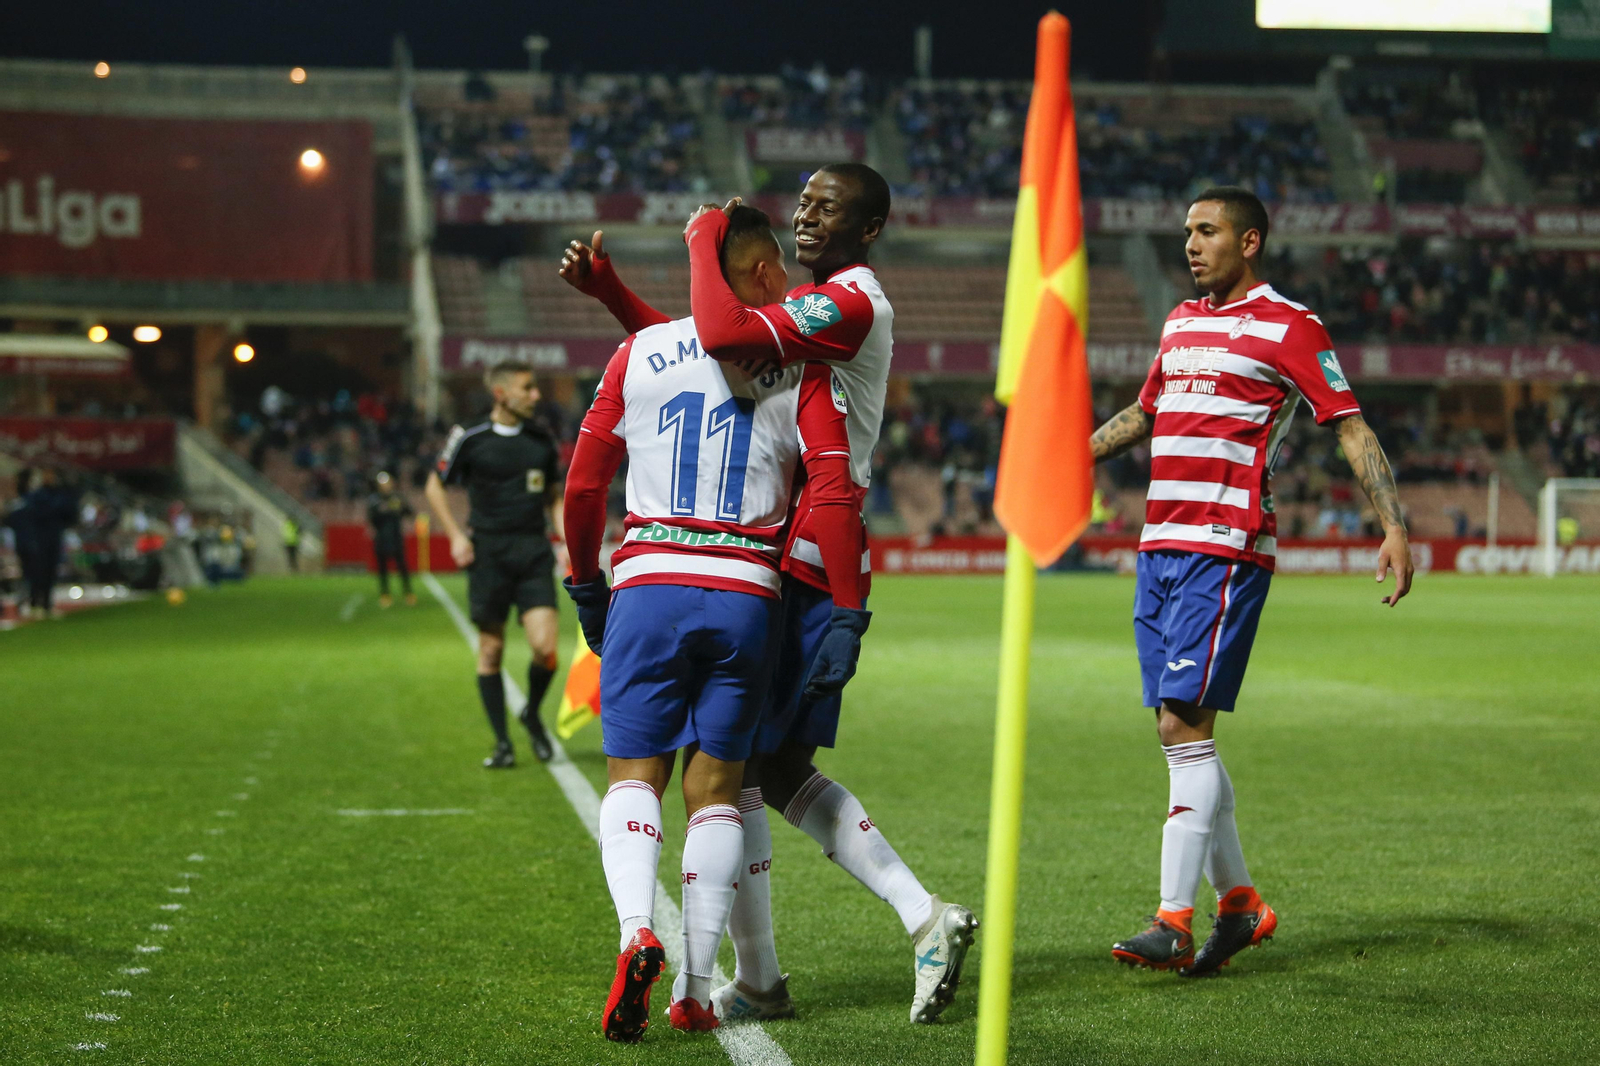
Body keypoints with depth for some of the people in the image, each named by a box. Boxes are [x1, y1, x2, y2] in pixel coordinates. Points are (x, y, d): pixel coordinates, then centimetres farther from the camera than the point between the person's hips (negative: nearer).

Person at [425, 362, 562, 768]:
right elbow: (434, 486, 9)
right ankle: (502, 742, 12)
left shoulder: (542, 439, 9)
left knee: (545, 647, -12)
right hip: (489, 553, -2)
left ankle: (532, 714, 17)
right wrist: (456, 535, -1)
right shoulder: (470, 439, -2)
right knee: (491, 649, 1)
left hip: (533, 551, 2)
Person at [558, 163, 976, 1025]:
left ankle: (756, 981, 7)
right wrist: (605, 288, 16)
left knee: (731, 765, -2)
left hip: (793, 568, -10)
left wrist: (703, 244, -14)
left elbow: (723, 338, -30)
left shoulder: (851, 302, -14)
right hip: (809, 568, 10)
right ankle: (926, 917, 8)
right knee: (781, 770, 13)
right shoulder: (807, 302, 19)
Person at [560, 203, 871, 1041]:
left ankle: (637, 932, -18)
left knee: (634, 775, 8)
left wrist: (587, 586, 21)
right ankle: (696, 990, 6)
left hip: (649, 586, 0)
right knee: (716, 789, 8)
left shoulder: (640, 354, 7)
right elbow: (833, 500, -6)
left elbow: (584, 485, 9)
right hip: (748, 595, 0)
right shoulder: (801, 369, 3)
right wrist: (846, 617, -2)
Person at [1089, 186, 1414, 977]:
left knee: (1185, 726, -14)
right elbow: (1141, 415, 32)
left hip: (1226, 552, -8)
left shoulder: (1287, 327, -3)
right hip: (1160, 548, 8)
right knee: (1177, 734, 7)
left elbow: (1352, 430, -6)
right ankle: (1237, 903, 19)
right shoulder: (1181, 323, 19)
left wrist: (1395, 529, -14)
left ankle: (1174, 922, -13)